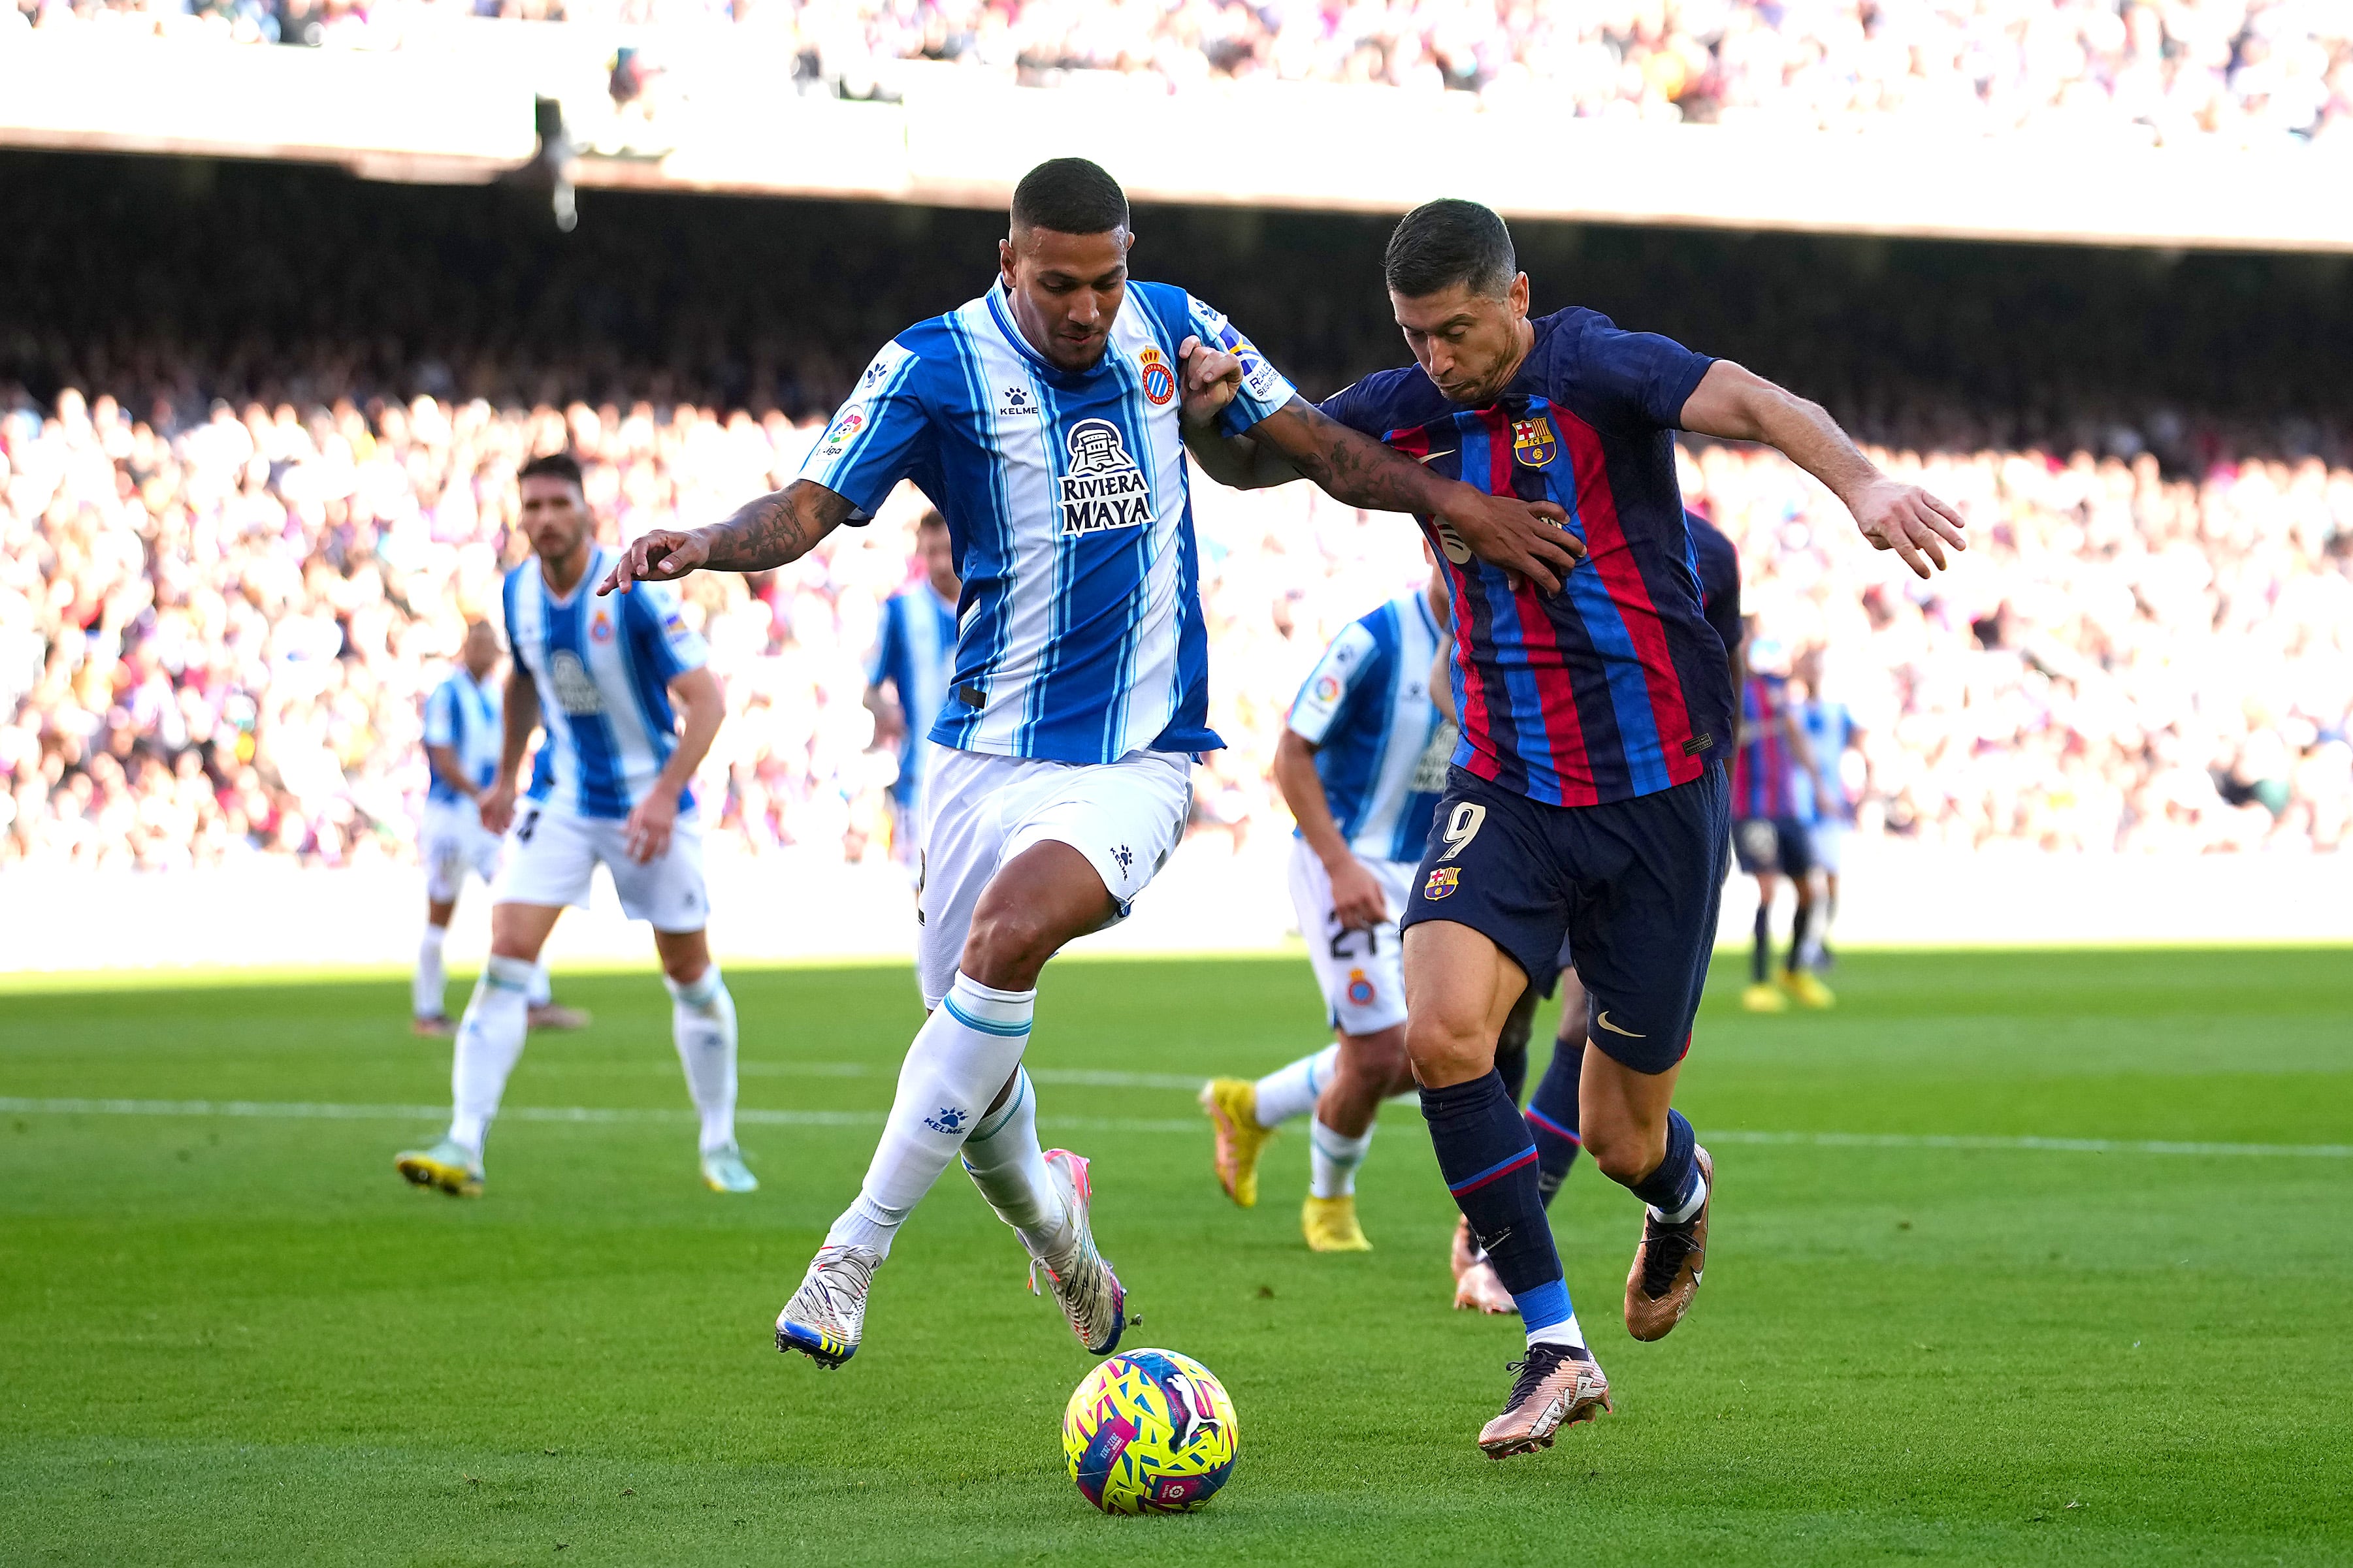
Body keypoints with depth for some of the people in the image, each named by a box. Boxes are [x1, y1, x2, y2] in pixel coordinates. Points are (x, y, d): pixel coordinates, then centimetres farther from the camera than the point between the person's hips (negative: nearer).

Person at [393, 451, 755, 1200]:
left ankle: (720, 1145, 24)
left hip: (647, 805, -3)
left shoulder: (635, 592, -19)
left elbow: (705, 700, -20)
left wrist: (665, 793, -29)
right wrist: (506, 777, 19)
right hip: (560, 800, 3)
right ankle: (464, 1148, -17)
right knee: (507, 957, -12)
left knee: (691, 971, 6)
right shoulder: (518, 592, -2)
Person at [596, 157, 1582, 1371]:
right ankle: (1051, 1227, 39)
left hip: (1134, 757, -1)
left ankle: (858, 1246, -22)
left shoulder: (1169, 327, 3)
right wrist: (704, 544, -32)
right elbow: (808, 509, -12)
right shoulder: (936, 366, -6)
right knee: (973, 1052, 5)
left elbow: (1313, 443, 13)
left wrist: (1455, 500, 1)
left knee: (1011, 932, -29)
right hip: (985, 754, 1)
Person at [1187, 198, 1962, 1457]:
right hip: (1507, 788, 4)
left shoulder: (1594, 370, -13)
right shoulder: (1410, 411, 3)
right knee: (1441, 1032, -24)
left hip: (1658, 793, -4)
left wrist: (1861, 482, -51)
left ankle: (1680, 1189, 47)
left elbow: (1747, 404, -30)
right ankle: (1555, 1348, -14)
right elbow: (1258, 459, 15)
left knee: (1619, 1139, 6)